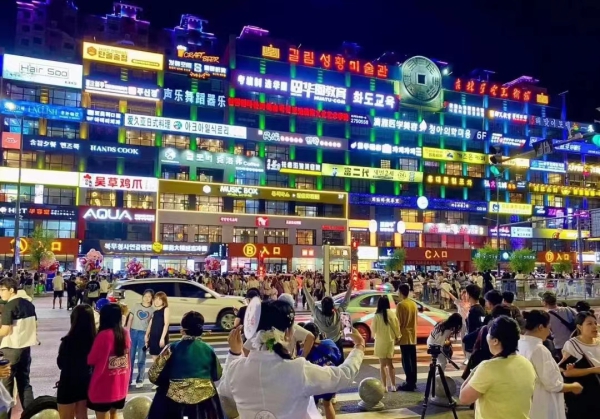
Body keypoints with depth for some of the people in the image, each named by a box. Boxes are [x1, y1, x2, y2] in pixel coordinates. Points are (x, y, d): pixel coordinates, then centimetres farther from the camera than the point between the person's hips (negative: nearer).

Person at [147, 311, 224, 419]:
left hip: (175, 399, -2)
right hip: (205, 399, 2)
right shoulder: (209, 350, 0)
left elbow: (154, 375, -6)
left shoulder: (172, 348, -7)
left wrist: (167, 383, 14)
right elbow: (217, 376, 11)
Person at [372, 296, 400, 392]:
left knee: (383, 365, 4)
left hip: (381, 342, -4)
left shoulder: (377, 316, -13)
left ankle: (384, 386, 1)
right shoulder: (392, 314, -3)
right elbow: (397, 327, 1)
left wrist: (374, 336, 16)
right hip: (391, 341, 4)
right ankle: (393, 386, 16)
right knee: (390, 364, 15)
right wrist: (397, 337, 17)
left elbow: (374, 330, -6)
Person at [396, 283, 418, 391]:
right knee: (413, 360, 11)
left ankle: (409, 383, -2)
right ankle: (413, 382, 17)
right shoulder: (414, 304, 8)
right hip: (413, 336, 7)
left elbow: (398, 322, -14)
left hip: (404, 337, -7)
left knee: (406, 361, -3)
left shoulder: (400, 305, -15)